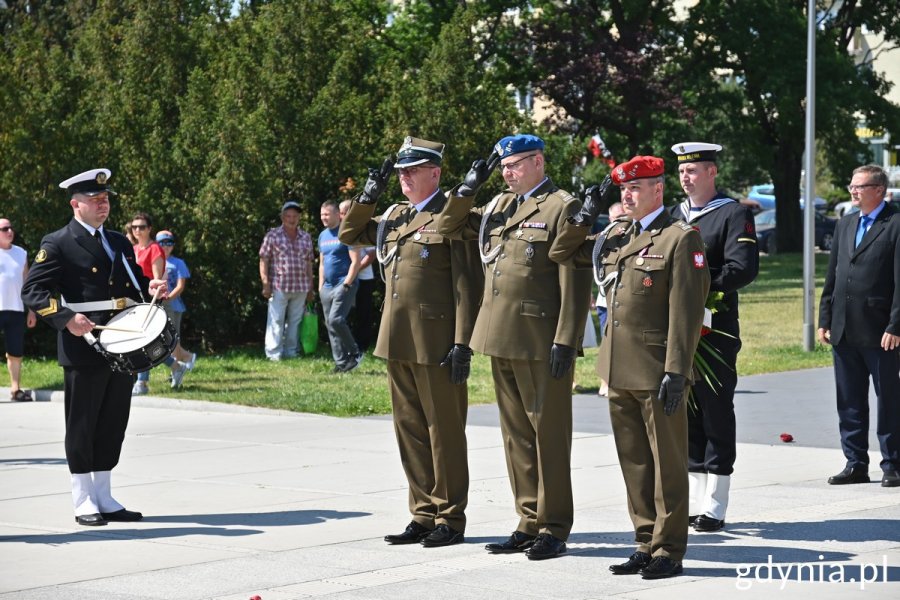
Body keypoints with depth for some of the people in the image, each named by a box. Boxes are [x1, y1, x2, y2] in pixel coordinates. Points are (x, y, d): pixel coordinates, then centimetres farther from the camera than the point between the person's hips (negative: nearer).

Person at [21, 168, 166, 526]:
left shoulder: (119, 242, 17)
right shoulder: (58, 244, -4)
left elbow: (135, 283, 26)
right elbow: (32, 291, -10)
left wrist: (151, 288, 2)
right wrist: (67, 318, -24)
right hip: (84, 349, -6)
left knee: (113, 424, 11)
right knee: (81, 425, 2)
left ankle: (104, 498, 20)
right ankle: (83, 502, 9)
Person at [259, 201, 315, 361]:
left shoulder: (306, 238, 13)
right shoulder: (273, 235, 1)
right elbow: (263, 260, -1)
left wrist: (311, 288, 15)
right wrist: (265, 283, -9)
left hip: (301, 288, 4)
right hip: (279, 286, -4)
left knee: (295, 321, 8)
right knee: (276, 321, -6)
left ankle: (291, 352, 15)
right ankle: (274, 354, -5)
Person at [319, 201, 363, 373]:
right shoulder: (323, 236, 15)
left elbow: (356, 261, -13)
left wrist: (346, 284, -17)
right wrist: (321, 287, 15)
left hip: (344, 285, -8)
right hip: (327, 287, 8)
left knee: (335, 320, -21)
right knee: (330, 326, 5)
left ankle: (355, 353, -5)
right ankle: (341, 362, 11)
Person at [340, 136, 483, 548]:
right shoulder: (394, 217, 15)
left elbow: (467, 285, -11)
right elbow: (349, 235, 25)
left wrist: (462, 343, -16)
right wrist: (368, 196, 10)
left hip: (436, 343, -7)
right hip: (398, 342, 8)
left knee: (444, 429, 0)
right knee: (409, 429, 11)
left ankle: (450, 518, 9)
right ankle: (423, 514, 19)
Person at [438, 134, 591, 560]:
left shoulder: (562, 208, -7)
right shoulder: (499, 205, 15)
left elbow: (574, 283, -12)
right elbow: (449, 228, 22)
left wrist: (565, 341, -18)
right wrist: (469, 187, 8)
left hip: (539, 343, -8)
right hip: (501, 338, 8)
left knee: (549, 433, 0)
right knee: (516, 433, 12)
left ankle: (553, 528, 7)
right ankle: (529, 521, 20)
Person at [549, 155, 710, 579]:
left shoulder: (680, 238, -8)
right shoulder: (616, 237, 13)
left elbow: (686, 311, -13)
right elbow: (561, 254, 23)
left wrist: (675, 371, -18)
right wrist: (586, 214, 10)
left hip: (657, 373, -7)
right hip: (619, 370, 7)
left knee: (667, 464, 2)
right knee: (634, 464, 12)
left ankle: (669, 551, 9)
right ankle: (646, 544, 21)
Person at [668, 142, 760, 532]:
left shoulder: (735, 214, -4)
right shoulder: (673, 215, 16)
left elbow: (743, 269, -15)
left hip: (715, 334, -6)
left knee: (716, 417, -1)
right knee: (686, 415, 10)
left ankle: (714, 508, 4)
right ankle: (692, 502, 17)